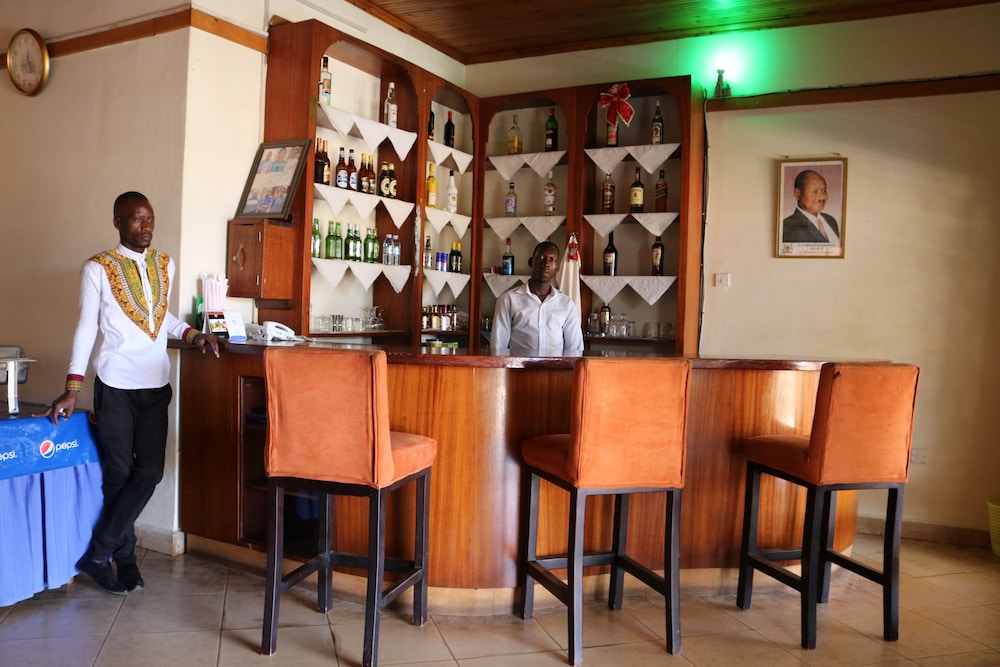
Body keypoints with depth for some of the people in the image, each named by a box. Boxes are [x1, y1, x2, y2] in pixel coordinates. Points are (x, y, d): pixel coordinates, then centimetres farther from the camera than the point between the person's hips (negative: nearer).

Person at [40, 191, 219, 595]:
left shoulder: (165, 265, 9)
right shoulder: (97, 268, -4)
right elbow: (86, 328, -6)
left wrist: (193, 336, 3)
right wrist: (72, 389, -11)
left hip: (156, 385, 4)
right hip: (116, 387, -4)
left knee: (150, 472, 1)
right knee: (119, 475, 4)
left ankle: (96, 554, 15)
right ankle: (124, 558, 21)